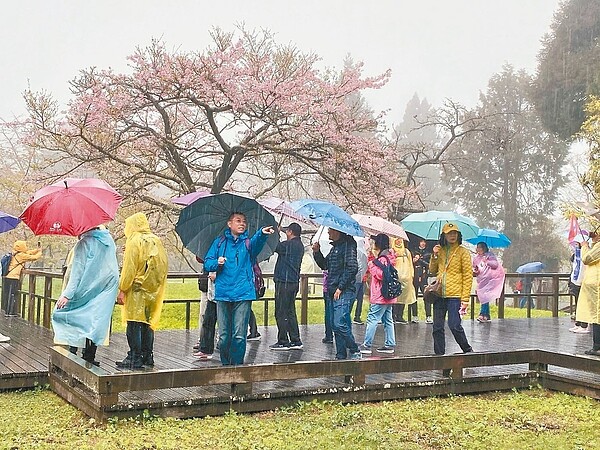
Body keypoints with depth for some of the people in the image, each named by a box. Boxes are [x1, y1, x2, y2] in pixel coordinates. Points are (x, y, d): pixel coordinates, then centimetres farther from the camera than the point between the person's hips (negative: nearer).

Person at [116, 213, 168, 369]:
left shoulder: (134, 241, -9)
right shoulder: (157, 241, 11)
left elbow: (129, 269, -12)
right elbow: (163, 266, 14)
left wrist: (122, 289, -8)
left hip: (137, 290, -7)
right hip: (154, 291, 7)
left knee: (134, 325, -3)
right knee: (148, 323, 14)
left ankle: (135, 358, -4)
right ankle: (147, 357, 19)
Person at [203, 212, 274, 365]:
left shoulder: (248, 242, 8)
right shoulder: (220, 242, 13)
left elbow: (257, 242, -16)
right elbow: (207, 263, 11)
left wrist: (262, 233, -39)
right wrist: (217, 263, -12)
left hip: (243, 294, -1)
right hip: (223, 294, 1)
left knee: (239, 335, -6)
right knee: (223, 335, 5)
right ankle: (225, 365, 19)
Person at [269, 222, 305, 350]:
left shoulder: (289, 244, -14)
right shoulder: (300, 245, 13)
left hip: (284, 282, -9)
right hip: (294, 281, 9)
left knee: (281, 313, -3)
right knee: (290, 312, 14)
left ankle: (283, 342, 0)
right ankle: (296, 341, 14)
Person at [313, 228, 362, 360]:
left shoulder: (348, 245, -9)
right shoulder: (335, 247, 19)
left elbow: (352, 268, -17)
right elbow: (324, 265, 24)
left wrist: (340, 288, -17)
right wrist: (317, 252, 7)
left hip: (344, 291, -9)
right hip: (332, 292, 9)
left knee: (339, 323, -14)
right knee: (335, 325, 9)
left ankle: (355, 352, -2)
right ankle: (341, 355, 14)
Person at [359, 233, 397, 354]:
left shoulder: (383, 259, -15)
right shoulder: (388, 257, 15)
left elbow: (381, 275, -23)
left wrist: (372, 265, -12)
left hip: (380, 296, -10)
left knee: (372, 319, -7)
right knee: (387, 320, 11)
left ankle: (366, 345, -6)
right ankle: (390, 344, 14)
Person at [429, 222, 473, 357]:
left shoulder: (463, 252, -2)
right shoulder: (440, 251, 13)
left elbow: (468, 276, -5)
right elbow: (433, 271, 19)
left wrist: (465, 298, -11)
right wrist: (434, 256, 2)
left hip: (454, 295, -5)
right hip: (439, 295, 5)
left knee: (454, 325, -10)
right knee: (437, 327, 5)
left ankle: (467, 350, 11)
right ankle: (439, 354, 15)